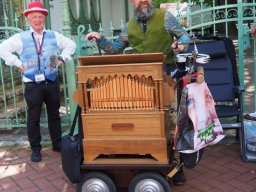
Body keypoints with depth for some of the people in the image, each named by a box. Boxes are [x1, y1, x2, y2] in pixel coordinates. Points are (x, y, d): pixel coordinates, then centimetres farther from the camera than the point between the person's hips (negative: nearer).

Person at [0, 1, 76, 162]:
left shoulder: (54, 36, 7)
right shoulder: (21, 38, -2)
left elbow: (71, 44, 16)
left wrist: (61, 58, 5)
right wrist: (18, 63, -6)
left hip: (52, 82, 3)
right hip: (32, 85, -2)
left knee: (54, 114, 13)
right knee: (33, 118, 4)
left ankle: (57, 143, 28)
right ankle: (35, 149, 18)